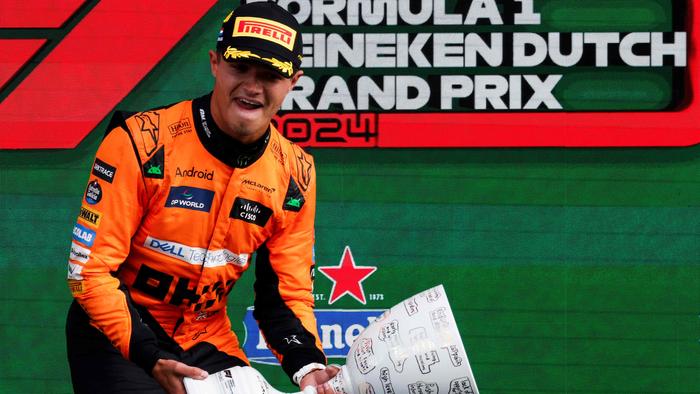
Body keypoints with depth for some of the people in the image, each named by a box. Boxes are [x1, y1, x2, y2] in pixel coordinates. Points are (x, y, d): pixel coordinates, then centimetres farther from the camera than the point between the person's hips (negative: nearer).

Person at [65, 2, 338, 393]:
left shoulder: (295, 173, -3)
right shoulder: (142, 142, -18)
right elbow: (89, 269, -18)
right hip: (116, 335, -5)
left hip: (208, 340, 5)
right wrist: (151, 359, -28)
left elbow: (286, 291, 4)